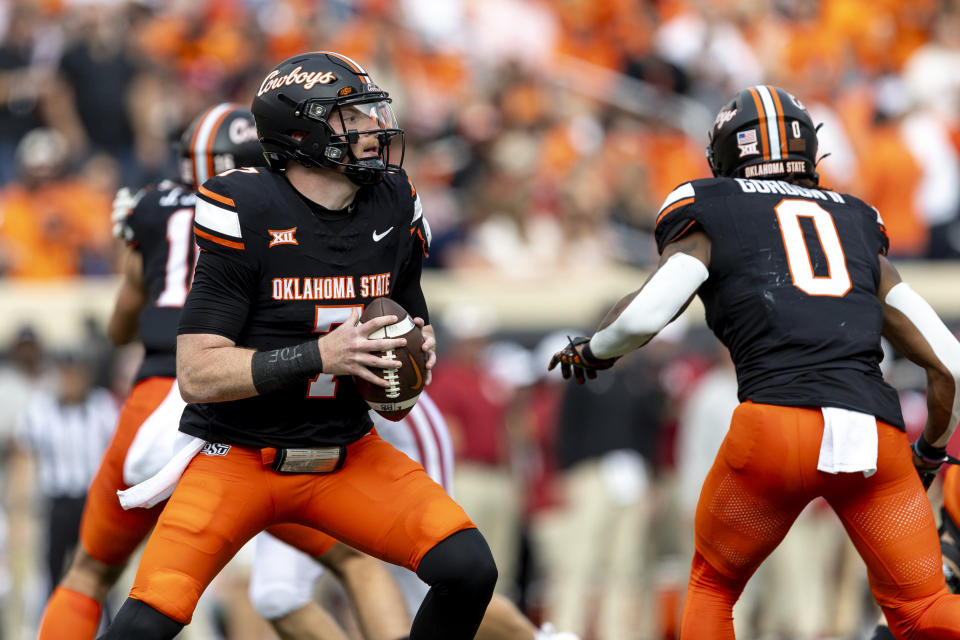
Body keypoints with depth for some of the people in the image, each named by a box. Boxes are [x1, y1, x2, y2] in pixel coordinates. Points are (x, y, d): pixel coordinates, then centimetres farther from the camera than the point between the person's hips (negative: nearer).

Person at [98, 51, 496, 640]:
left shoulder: (395, 205, 1)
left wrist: (420, 349, -6)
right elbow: (197, 375, -19)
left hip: (348, 455, 5)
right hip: (239, 454, -5)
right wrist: (321, 355, -27)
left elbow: (411, 319, 18)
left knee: (469, 570, -15)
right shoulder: (246, 214, -16)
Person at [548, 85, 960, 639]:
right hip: (877, 433, 3)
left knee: (712, 587, 22)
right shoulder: (858, 226, 25)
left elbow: (643, 317, -2)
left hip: (778, 425, -3)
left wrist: (591, 352, 20)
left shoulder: (712, 219, 16)